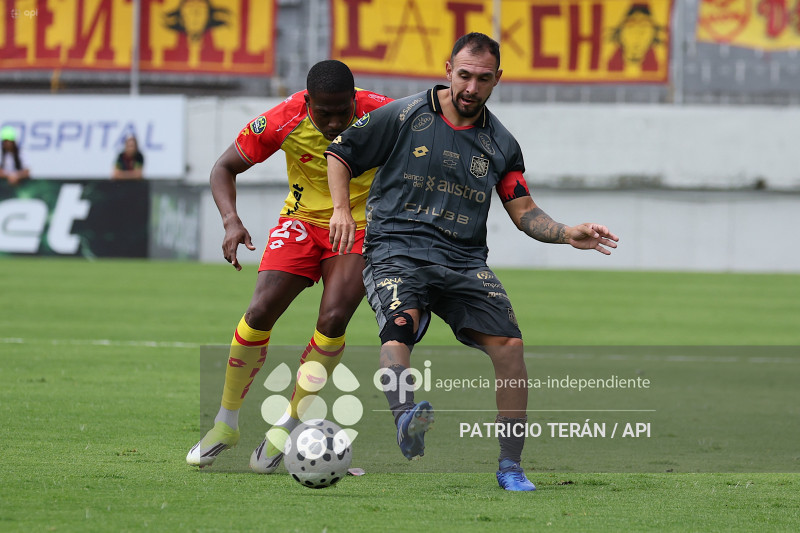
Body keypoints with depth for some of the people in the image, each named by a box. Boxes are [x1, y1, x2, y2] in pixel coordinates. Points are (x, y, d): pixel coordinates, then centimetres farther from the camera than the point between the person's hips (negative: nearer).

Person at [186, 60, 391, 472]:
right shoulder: (283, 121, -21)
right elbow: (225, 167, -8)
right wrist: (231, 221, -25)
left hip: (359, 226, -1)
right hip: (302, 220, 1)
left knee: (333, 319, -20)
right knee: (261, 311, -14)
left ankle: (287, 426, -2)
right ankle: (226, 424, 4)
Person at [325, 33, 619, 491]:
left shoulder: (500, 144, 11)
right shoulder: (405, 117, 1)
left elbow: (524, 211, 14)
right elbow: (340, 153, 10)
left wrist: (567, 234, -4)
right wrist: (342, 209, -5)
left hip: (465, 260, 3)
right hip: (397, 248, -3)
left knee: (509, 344, -13)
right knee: (400, 324, -34)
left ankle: (511, 467, -3)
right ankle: (406, 416, -60)